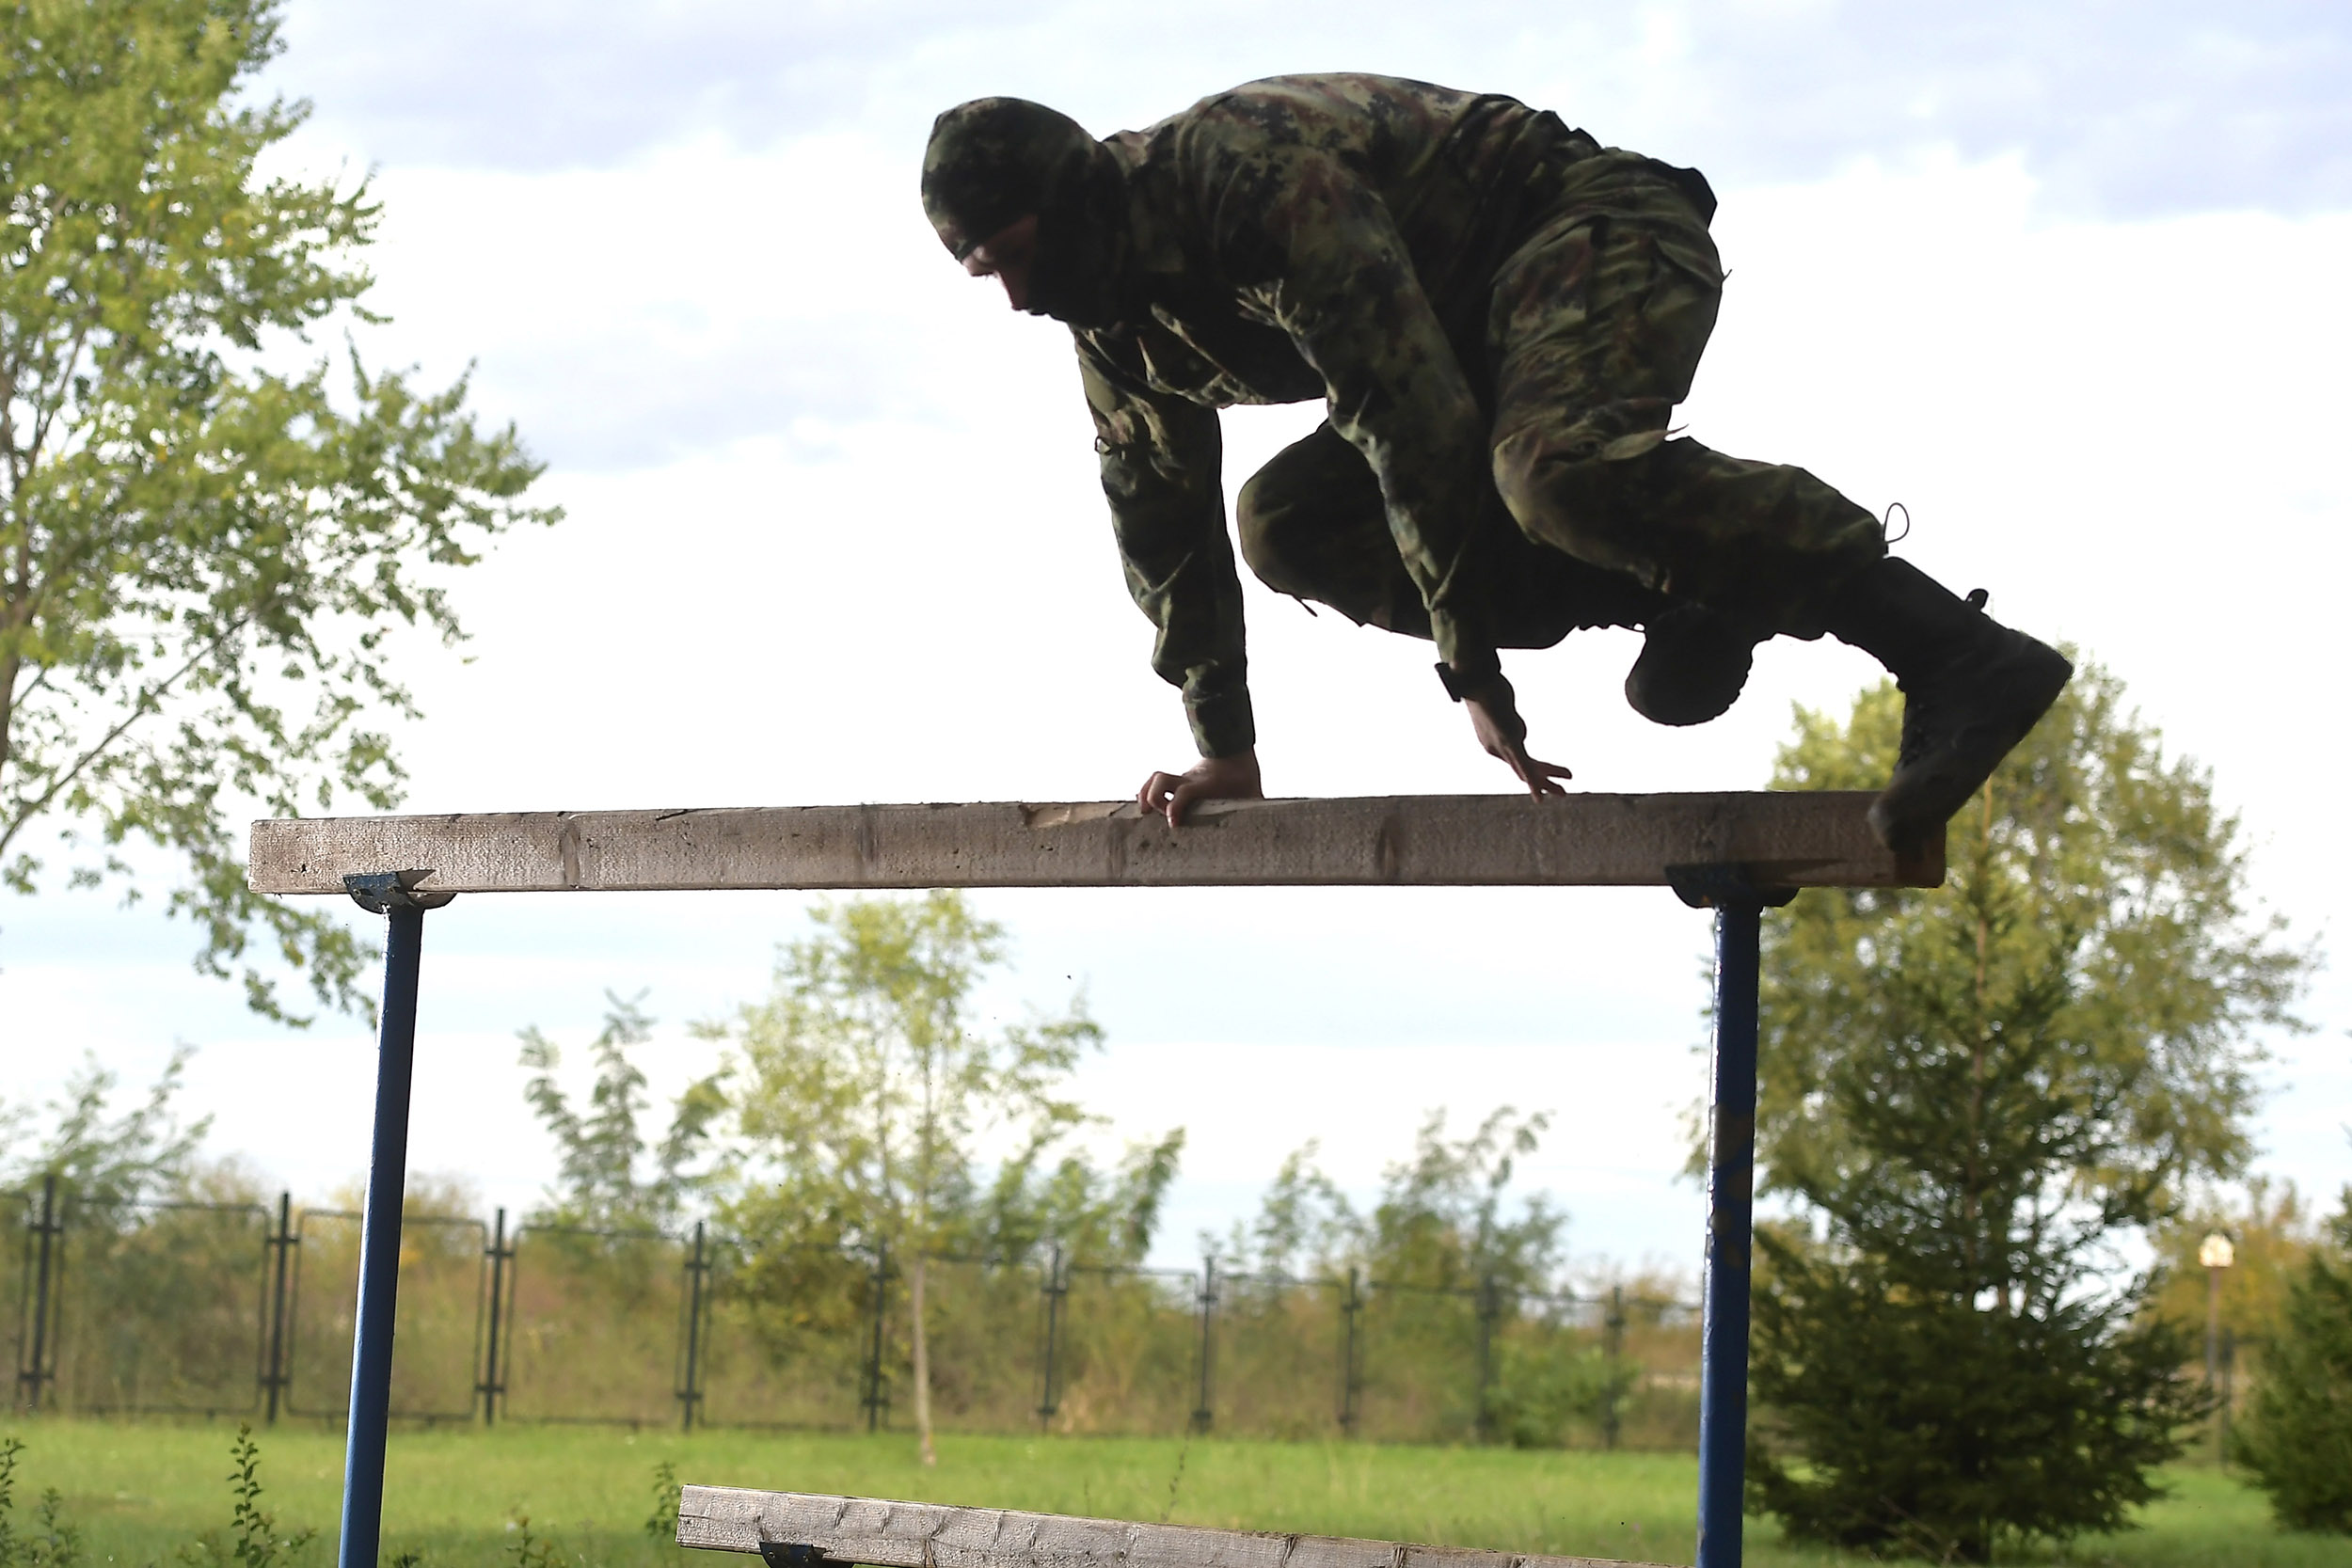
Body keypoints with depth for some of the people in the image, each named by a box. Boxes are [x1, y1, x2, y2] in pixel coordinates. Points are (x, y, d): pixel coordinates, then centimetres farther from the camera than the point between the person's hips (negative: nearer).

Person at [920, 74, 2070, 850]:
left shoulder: (1260, 183, -28)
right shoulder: (1114, 311, 2)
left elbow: (1416, 424, -29)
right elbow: (1160, 523, 11)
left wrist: (1473, 672, -23)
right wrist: (1226, 756, 9)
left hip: (1602, 233, -10)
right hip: (1486, 328, 10)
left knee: (1556, 466, -39)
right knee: (1286, 526, -1)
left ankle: (1955, 655, -45)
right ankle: (1673, 599, -6)